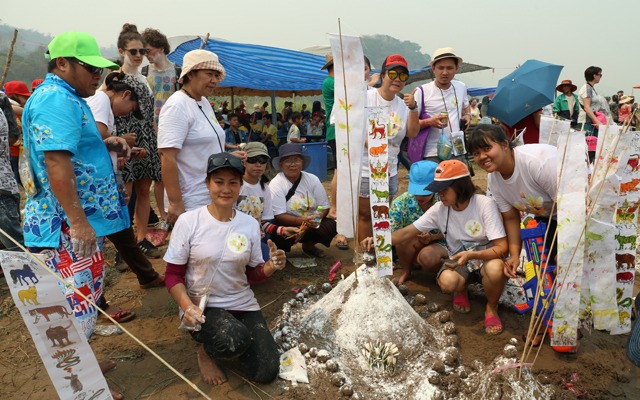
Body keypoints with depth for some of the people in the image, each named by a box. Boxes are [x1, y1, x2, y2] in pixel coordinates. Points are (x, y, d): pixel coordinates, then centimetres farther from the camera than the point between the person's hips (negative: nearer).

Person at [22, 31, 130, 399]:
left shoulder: (65, 97, 17)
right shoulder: (57, 99, -17)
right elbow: (56, 164, -26)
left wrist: (105, 144, 10)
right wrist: (79, 223, -27)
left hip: (84, 220, 11)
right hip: (68, 225, -11)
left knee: (84, 298, 20)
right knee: (75, 304, -2)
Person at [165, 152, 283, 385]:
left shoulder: (250, 224, -2)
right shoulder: (188, 221, -11)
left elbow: (253, 274, 6)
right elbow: (173, 275, -6)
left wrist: (271, 267, -16)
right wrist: (187, 306, -23)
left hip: (242, 304, 4)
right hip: (202, 305, -3)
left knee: (266, 373, -8)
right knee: (236, 339, -34)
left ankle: (231, 344, 21)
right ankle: (206, 352, 2)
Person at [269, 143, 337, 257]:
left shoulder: (312, 179, -4)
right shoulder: (276, 184, -14)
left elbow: (324, 207, -1)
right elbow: (279, 216, -20)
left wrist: (317, 217, -24)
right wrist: (302, 221, -34)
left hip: (311, 223, 4)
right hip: (287, 224, -4)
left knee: (331, 225, -21)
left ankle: (308, 245, 10)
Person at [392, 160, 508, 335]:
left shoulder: (485, 204, -20)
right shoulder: (439, 209, -9)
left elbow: (501, 247, -22)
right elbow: (408, 233, -6)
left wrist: (471, 255, -39)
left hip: (486, 255, -2)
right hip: (459, 258, 2)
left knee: (495, 269, -39)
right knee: (447, 281, -33)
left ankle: (491, 308, -5)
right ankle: (461, 290, 8)